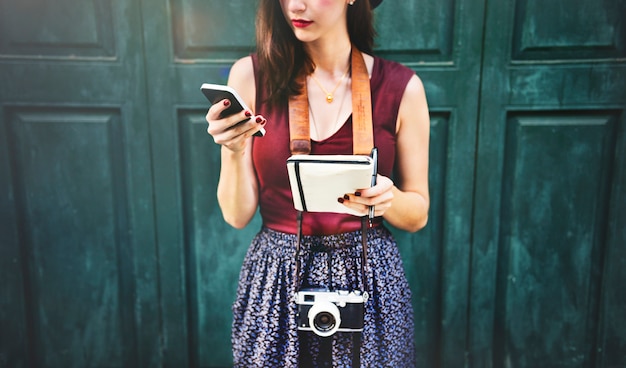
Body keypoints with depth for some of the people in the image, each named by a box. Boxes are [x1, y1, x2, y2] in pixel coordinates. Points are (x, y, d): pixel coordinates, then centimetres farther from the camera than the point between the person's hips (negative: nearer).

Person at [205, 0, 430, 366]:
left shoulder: (401, 86, -7)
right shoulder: (251, 75, -6)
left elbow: (418, 215, 1)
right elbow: (237, 215, -4)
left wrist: (387, 199, -19)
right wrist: (236, 152, -21)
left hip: (368, 279, 0)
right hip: (276, 280, 1)